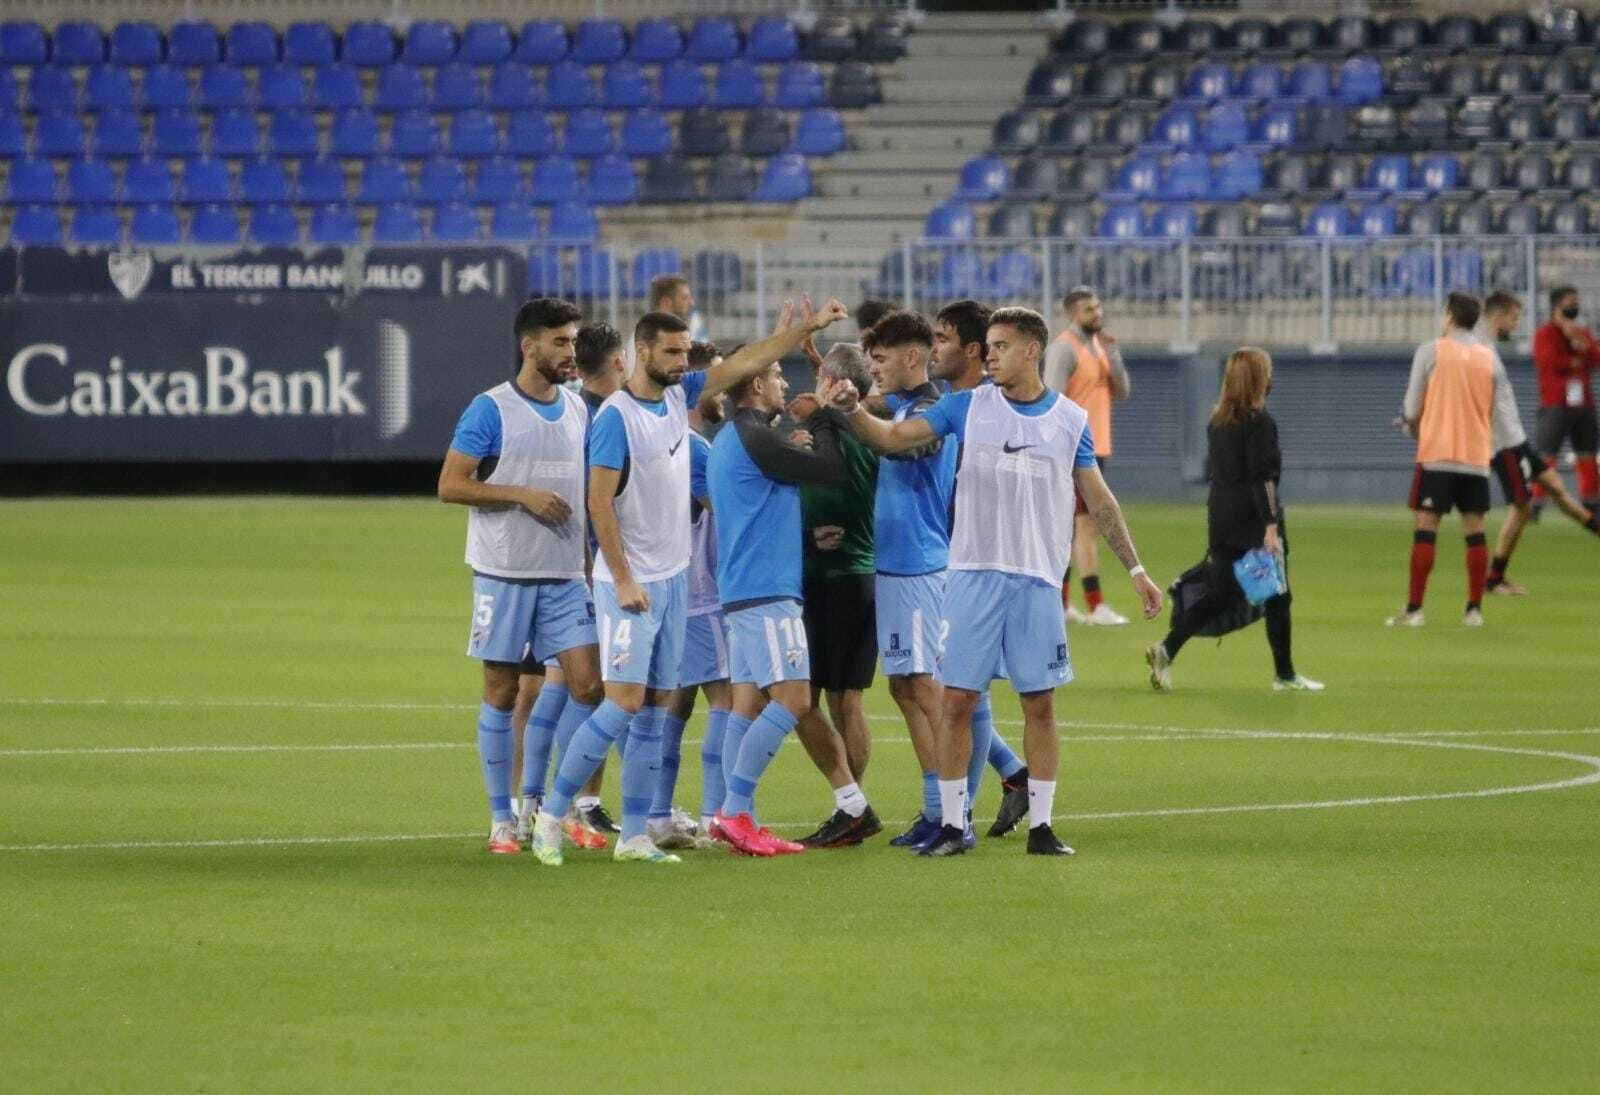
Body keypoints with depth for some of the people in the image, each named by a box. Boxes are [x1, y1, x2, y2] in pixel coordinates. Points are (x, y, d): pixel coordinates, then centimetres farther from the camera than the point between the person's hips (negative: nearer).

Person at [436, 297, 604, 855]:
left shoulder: (577, 410, 12)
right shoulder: (491, 410, -7)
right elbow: (450, 485, -11)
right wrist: (523, 495, -18)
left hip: (565, 574, 5)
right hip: (504, 573, -5)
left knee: (588, 685, -5)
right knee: (501, 692, 2)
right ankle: (501, 820, 9)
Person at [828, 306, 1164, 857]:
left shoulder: (1071, 420, 5)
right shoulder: (968, 406, 4)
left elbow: (1100, 501, 11)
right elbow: (892, 437, -1)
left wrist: (1136, 569, 10)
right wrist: (852, 409, -20)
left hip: (1038, 582, 0)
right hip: (973, 577, 0)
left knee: (1040, 704, 2)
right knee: (957, 701, -2)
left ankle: (1041, 826, 10)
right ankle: (951, 823, 6)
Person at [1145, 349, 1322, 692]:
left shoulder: (1217, 422, 11)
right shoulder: (1258, 422, -12)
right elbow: (1263, 478, -17)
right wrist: (1271, 527, -19)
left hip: (1221, 521, 7)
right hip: (1252, 521, -7)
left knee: (1221, 594, 6)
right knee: (1276, 597, 5)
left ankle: (1166, 650, -10)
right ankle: (1284, 674, 11)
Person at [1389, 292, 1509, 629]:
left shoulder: (1431, 351, -4)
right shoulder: (1490, 356, 6)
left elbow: (1413, 408, -3)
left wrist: (1415, 427, 17)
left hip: (1436, 453, -3)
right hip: (1477, 457, 3)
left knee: (1425, 530, -2)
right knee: (1474, 532, 6)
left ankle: (1414, 610, -5)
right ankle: (1474, 610, 5)